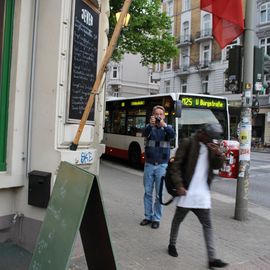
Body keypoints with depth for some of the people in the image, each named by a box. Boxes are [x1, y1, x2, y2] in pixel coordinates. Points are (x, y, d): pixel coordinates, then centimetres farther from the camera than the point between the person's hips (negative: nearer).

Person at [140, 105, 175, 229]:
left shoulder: (167, 127, 3)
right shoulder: (149, 127, 3)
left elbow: (172, 135, -19)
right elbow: (145, 133, -20)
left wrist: (164, 125, -36)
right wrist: (150, 125, -40)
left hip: (162, 165, -1)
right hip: (149, 164, 1)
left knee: (159, 194, 3)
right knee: (148, 192, 9)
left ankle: (157, 218, 14)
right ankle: (148, 216, 22)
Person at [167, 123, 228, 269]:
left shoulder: (211, 146, 9)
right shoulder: (187, 143, -8)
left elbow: (217, 166, 5)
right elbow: (176, 165, -10)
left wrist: (219, 154, -15)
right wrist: (179, 185, -17)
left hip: (203, 193, 5)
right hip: (186, 191, -4)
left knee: (207, 225, 4)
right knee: (178, 219, 12)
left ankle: (212, 258, 9)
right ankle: (172, 244, 34)